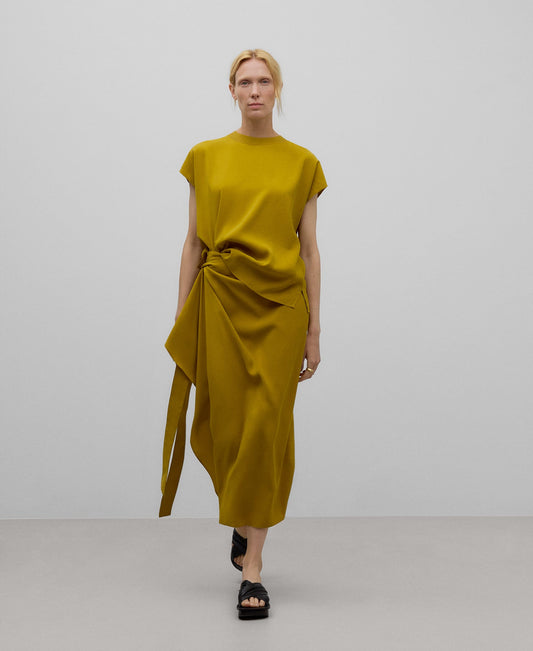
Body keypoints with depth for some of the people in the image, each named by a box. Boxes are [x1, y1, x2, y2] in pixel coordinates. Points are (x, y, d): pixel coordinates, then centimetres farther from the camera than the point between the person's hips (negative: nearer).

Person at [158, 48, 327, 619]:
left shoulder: (301, 163, 5)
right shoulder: (207, 157, 7)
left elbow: (309, 249, 4)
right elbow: (194, 241, 7)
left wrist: (314, 330, 1)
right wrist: (180, 323, 3)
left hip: (281, 304, -1)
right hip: (221, 300, 1)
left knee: (267, 425, -6)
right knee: (227, 425, 3)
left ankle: (252, 566, 1)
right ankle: (245, 517, 34)